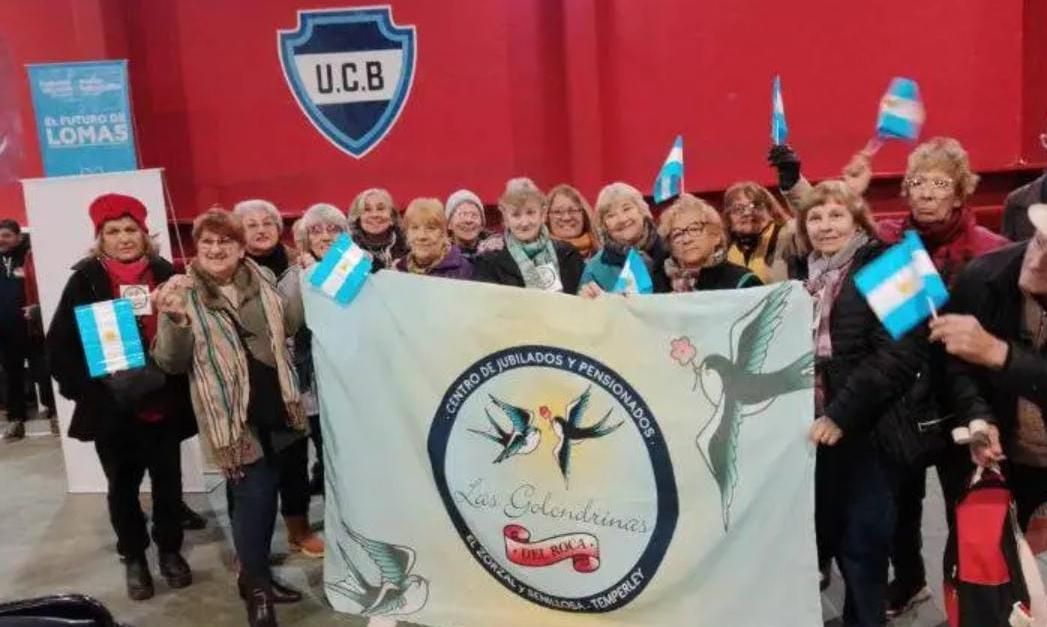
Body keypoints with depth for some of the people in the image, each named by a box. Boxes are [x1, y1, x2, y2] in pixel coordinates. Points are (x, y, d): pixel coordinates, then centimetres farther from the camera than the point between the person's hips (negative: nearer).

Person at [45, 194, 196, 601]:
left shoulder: (165, 274, -1)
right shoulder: (86, 280, -4)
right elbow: (60, 344, -5)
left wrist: (173, 376, -7)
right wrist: (91, 387, -14)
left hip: (164, 402, 1)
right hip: (113, 407, -1)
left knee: (168, 480, 13)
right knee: (122, 485, 13)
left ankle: (170, 550, 33)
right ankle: (133, 557, 32)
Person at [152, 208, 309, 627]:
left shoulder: (262, 278, 5)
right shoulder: (183, 294, -8)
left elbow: (290, 325, 15)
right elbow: (170, 362, -12)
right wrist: (174, 318, -30)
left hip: (280, 406, 5)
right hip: (236, 416, -5)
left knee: (268, 494, 16)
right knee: (252, 497, -4)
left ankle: (258, 575, 35)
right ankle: (256, 587, 17)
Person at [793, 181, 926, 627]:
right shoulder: (802, 276, 13)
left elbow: (900, 353, -16)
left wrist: (841, 413, -20)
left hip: (863, 429, -5)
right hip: (810, 426, 5)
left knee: (862, 540, 3)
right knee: (815, 532, 10)